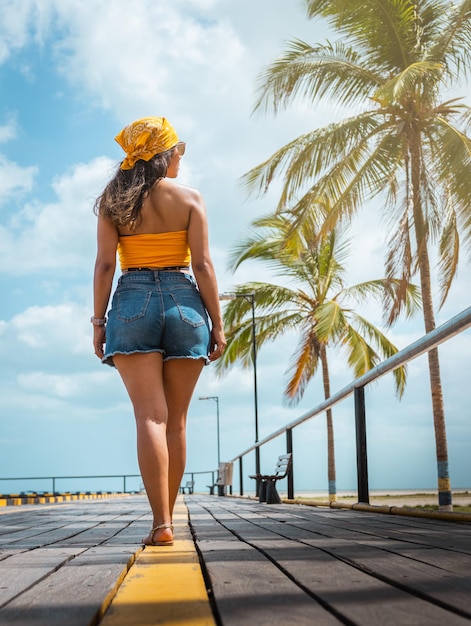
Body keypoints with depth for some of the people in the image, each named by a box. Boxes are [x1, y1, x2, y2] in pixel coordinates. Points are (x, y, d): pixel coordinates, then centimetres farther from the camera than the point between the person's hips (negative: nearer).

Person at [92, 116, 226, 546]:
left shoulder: (113, 201, 8)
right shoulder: (189, 198, 5)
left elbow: (104, 265, 2)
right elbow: (202, 264, -1)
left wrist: (98, 322, 4)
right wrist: (217, 323, 1)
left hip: (132, 302, 0)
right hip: (183, 301, 0)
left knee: (150, 416, -5)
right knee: (176, 421, 8)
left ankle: (161, 524, -12)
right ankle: (167, 518, 15)